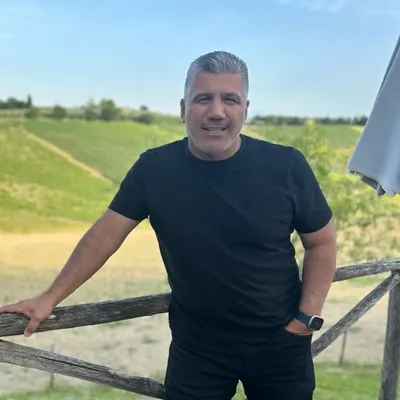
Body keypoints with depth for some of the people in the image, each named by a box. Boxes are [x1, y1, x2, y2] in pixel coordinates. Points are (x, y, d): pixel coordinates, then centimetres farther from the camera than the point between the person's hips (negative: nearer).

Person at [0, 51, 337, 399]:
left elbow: (322, 242, -2)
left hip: (279, 342, 1)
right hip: (196, 344, 0)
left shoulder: (286, 166, -13)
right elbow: (106, 234, -3)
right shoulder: (154, 168, -10)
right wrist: (50, 298, -3)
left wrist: (307, 318, -7)